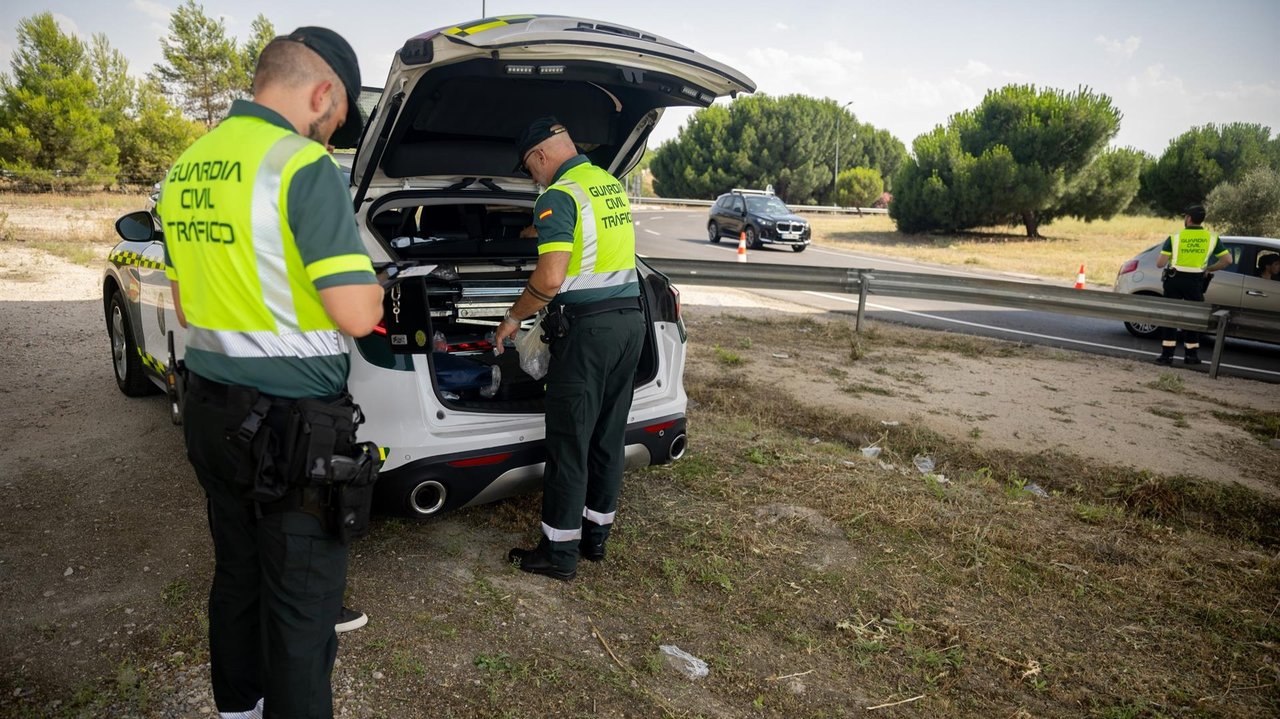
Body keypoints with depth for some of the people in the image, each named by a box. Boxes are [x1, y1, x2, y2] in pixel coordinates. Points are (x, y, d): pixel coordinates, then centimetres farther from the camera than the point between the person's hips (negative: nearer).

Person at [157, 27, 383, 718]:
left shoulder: (185, 169, 10)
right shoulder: (304, 166, -17)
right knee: (301, 598, 5)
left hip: (208, 412, 9)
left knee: (236, 572, 23)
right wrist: (372, 286, -2)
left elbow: (184, 305, 18)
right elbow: (356, 315, -22)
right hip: (289, 421, -8)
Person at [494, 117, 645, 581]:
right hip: (630, 318, 9)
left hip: (587, 326, -8)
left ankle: (560, 551, 10)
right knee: (609, 435, 14)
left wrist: (513, 318, -5)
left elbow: (551, 278, -20)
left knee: (569, 442, 1)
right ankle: (596, 534, 26)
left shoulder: (559, 196, -11)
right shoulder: (613, 186, 15)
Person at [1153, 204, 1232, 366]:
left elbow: (1160, 264, -12)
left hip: (1174, 280, -2)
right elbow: (1227, 260, -1)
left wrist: (1159, 256, 10)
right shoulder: (1211, 238, 0)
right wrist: (1209, 269, 11)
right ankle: (1191, 355, 19)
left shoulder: (1175, 237, -8)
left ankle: (1167, 354, 3)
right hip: (1196, 282, 2)